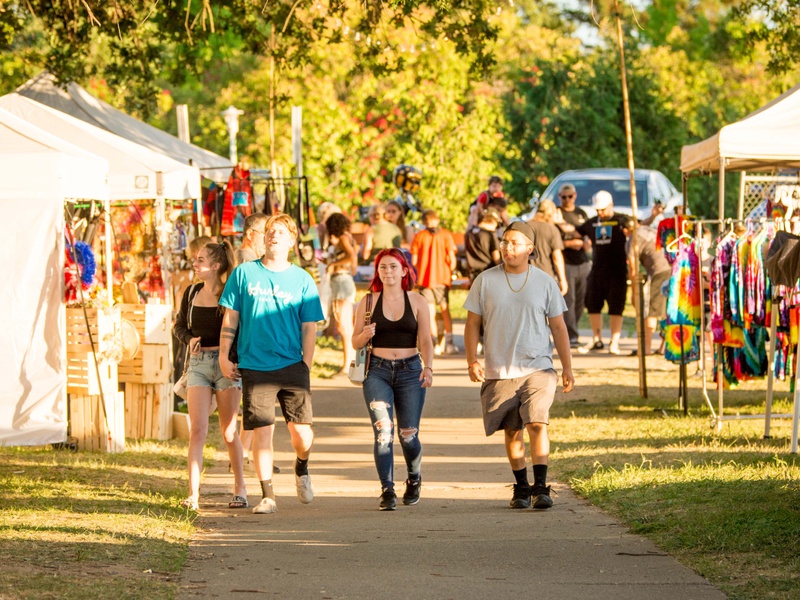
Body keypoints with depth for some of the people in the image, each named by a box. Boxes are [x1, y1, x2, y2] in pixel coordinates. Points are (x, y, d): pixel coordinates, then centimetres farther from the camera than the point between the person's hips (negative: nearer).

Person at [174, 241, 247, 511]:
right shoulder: (191, 293, 7)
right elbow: (180, 326, 17)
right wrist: (190, 339, -4)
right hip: (198, 364, 3)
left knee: (229, 432, 4)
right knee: (197, 430, -7)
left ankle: (240, 488, 19)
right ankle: (193, 494, -11)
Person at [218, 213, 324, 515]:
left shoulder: (302, 280, 5)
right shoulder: (244, 273, 5)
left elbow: (309, 328, 6)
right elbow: (230, 317, 9)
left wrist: (306, 367, 0)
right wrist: (224, 355, 3)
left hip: (292, 366, 0)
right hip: (255, 366, 0)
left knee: (302, 433, -5)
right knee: (262, 431, -4)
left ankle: (301, 468, 27)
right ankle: (267, 495, 6)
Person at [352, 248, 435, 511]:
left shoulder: (417, 302, 6)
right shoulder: (368, 302, 6)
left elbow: (425, 341, 1)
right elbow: (355, 343, 8)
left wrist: (428, 368, -16)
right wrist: (365, 335, -14)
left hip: (410, 370, 0)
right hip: (378, 371, 0)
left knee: (408, 435, -1)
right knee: (383, 430, -14)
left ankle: (414, 478, 29)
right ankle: (387, 491, -11)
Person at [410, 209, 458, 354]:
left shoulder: (419, 236, -2)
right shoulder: (446, 235, -3)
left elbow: (414, 261, -3)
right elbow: (452, 259, -8)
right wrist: (450, 273, 9)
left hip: (425, 278, -1)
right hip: (442, 278, 1)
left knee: (430, 313, 3)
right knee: (445, 311, 13)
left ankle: (435, 344, -2)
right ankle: (448, 343, 10)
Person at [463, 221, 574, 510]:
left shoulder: (545, 283, 3)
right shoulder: (485, 281, 3)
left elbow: (558, 327, 7)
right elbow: (472, 324, 6)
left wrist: (567, 368, 4)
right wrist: (472, 361, -5)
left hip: (538, 368, -1)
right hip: (499, 372, 1)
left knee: (537, 423, -17)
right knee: (513, 431, 7)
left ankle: (540, 487, -16)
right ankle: (521, 488, 19)